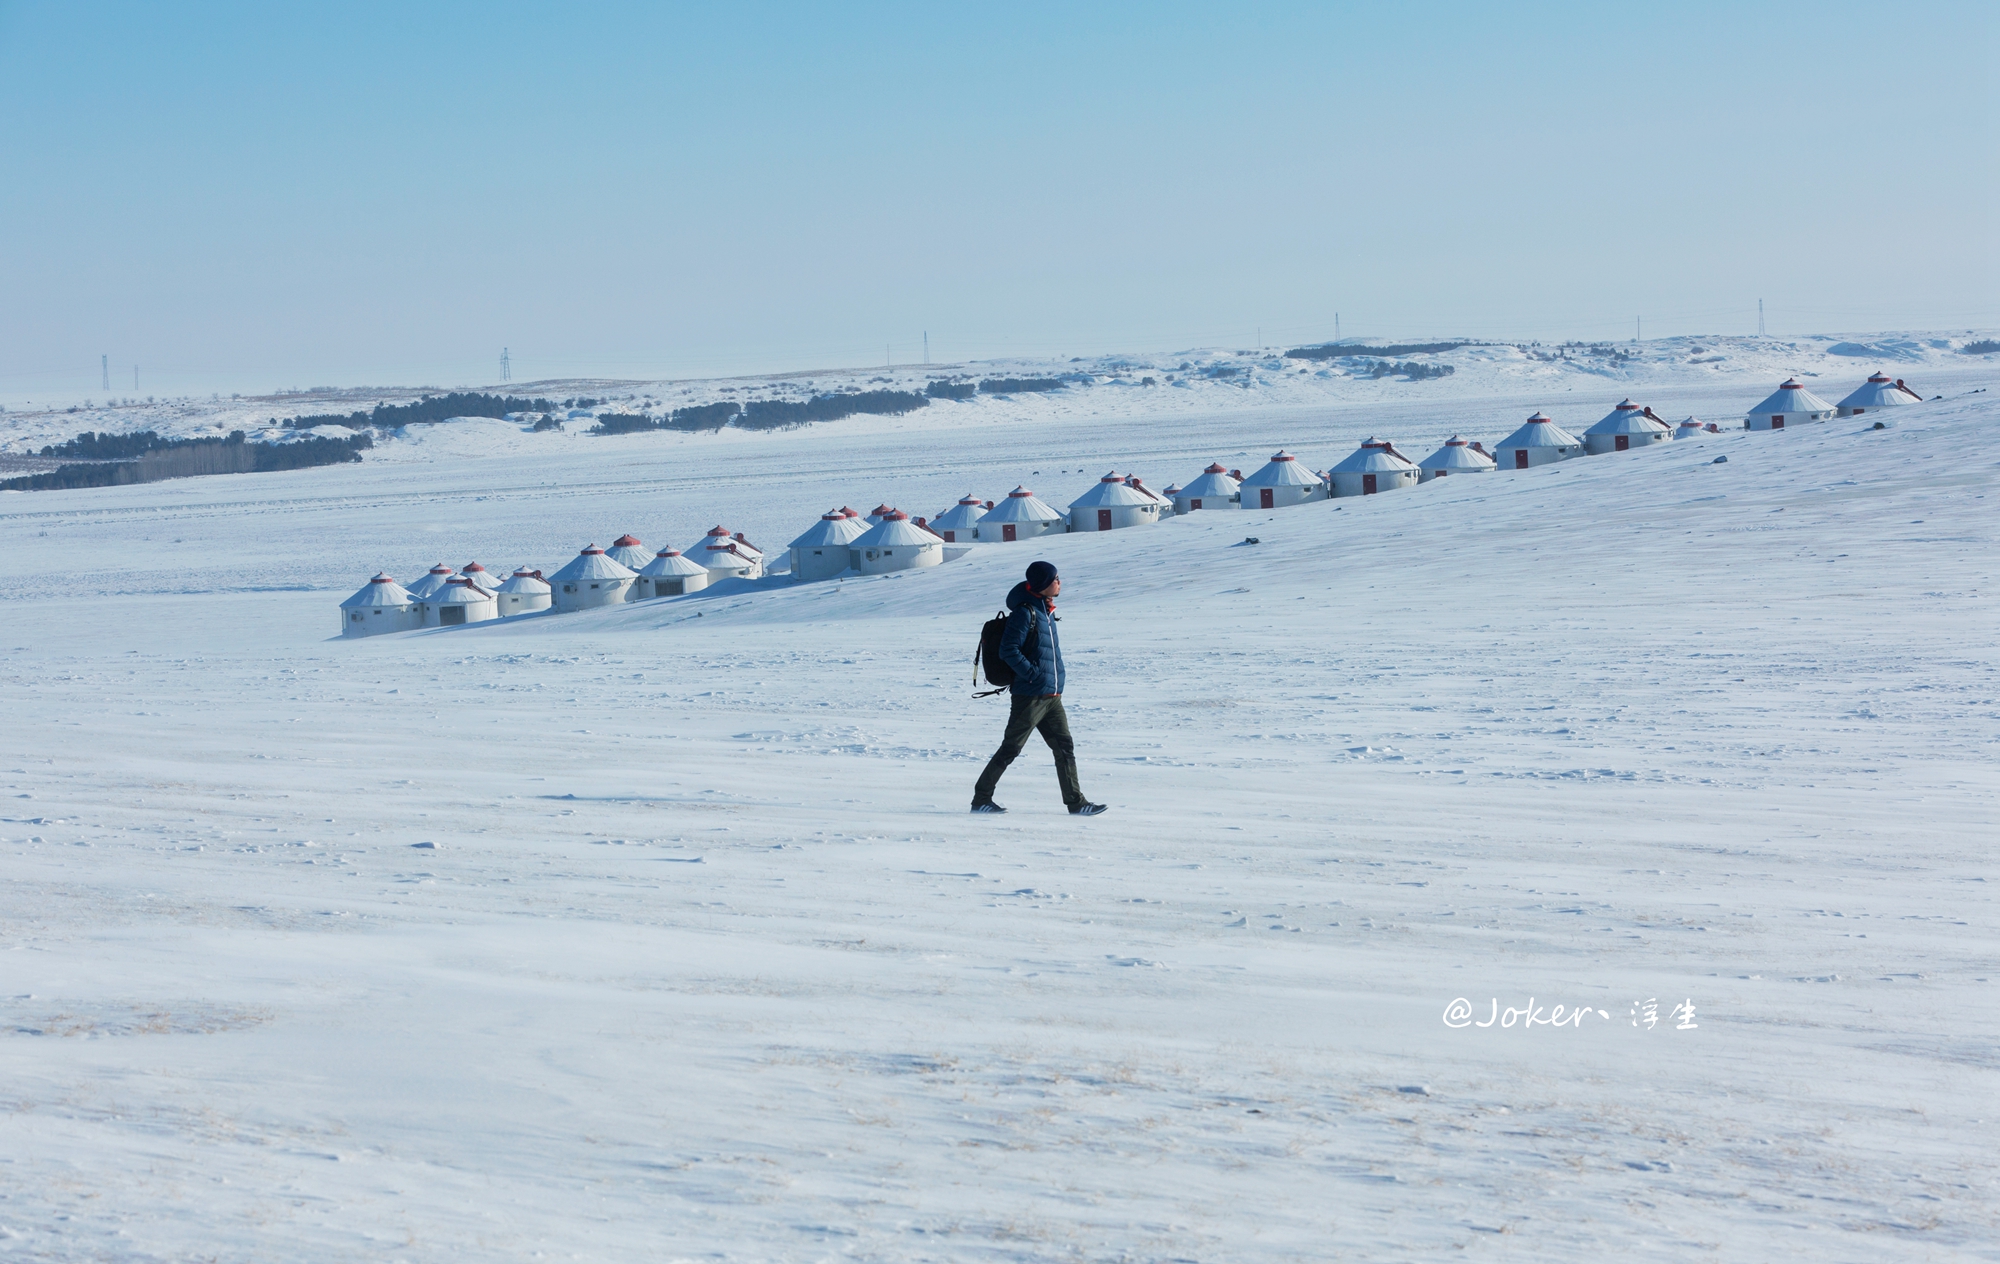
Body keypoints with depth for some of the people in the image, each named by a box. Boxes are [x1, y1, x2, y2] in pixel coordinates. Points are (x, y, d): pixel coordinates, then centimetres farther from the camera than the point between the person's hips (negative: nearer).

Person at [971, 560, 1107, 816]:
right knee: (1010, 749, -2)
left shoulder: (1046, 612, 14)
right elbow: (1008, 651, -18)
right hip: (1030, 696, -8)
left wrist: (1055, 680, 15)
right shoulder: (1025, 613, -14)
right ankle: (981, 799, 7)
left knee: (1065, 747, 5)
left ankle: (1076, 802, 7)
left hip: (1051, 696, 8)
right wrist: (1035, 676, -18)